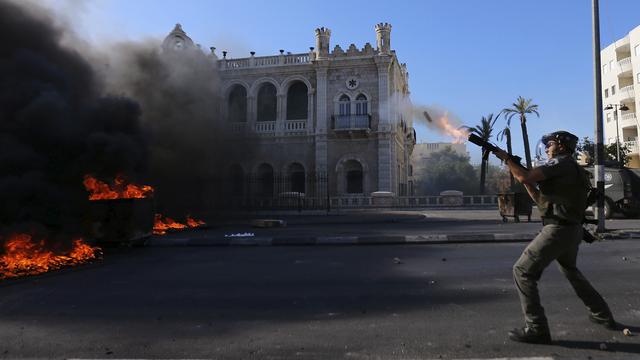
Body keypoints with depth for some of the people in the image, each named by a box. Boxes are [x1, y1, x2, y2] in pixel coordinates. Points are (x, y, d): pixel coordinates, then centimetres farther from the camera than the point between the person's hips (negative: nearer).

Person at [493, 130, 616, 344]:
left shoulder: (561, 163, -9)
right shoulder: (569, 169, 21)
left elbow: (524, 177, -22)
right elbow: (541, 199, 21)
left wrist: (506, 159, -7)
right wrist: (524, 178, 15)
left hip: (558, 230, -10)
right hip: (572, 231, 10)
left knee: (523, 271, -9)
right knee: (571, 272, 31)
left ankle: (536, 329, -9)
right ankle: (603, 315, 41)